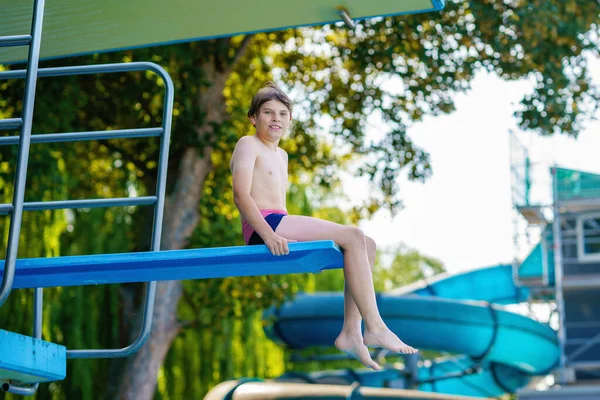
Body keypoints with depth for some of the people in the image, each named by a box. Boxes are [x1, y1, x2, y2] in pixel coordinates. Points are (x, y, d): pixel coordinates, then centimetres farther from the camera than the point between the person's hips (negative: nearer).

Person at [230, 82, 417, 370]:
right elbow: (241, 195, -14)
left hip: (278, 226, 9)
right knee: (352, 237, -20)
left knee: (367, 245, 0)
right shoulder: (248, 145, 1)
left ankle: (351, 332, -9)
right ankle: (375, 327, -23)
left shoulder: (281, 154, 29)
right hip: (263, 226, -9)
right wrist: (269, 234, -26)